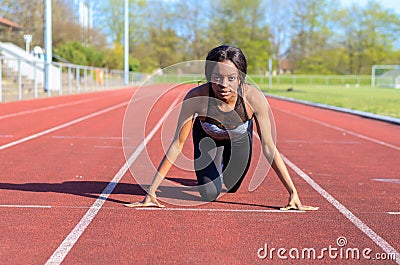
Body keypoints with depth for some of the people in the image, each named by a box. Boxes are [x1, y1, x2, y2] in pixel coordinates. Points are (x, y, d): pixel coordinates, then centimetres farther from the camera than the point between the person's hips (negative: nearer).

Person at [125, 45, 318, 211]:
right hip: (207, 136, -1)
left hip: (239, 138, 1)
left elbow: (268, 147, -30)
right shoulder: (196, 97, -40)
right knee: (210, 194, -8)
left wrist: (293, 193, -33)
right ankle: (209, 172, 29)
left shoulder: (254, 98, -39)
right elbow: (177, 144, -31)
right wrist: (151, 192, -32)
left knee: (229, 188, 10)